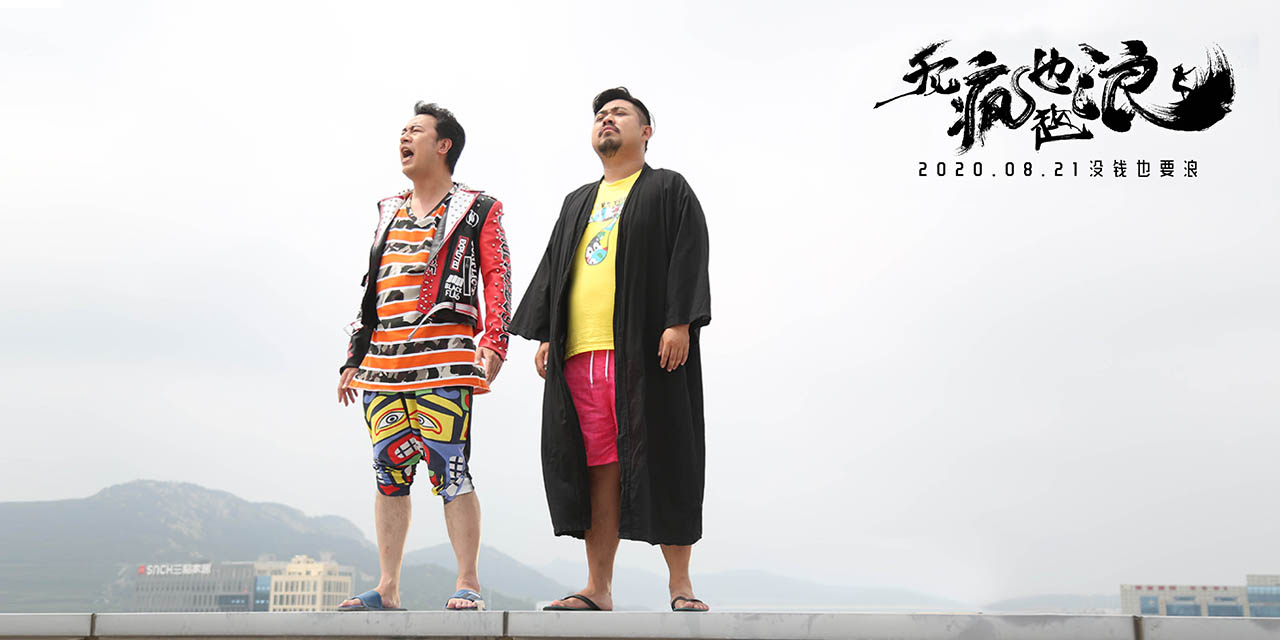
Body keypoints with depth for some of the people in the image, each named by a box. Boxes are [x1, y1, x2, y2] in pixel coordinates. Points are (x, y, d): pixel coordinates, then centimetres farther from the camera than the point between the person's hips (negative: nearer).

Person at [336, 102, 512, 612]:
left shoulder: (475, 210, 7)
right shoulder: (389, 212, 24)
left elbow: (497, 277, -1)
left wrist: (493, 344, -14)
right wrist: (354, 357, 21)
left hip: (444, 359, -6)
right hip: (381, 363, 6)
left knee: (449, 468, -11)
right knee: (389, 470, 5)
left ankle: (468, 585, -5)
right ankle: (387, 589, 9)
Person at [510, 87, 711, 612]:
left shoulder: (668, 190, 9)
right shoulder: (578, 202, 25)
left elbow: (689, 254, -2)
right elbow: (552, 268, 22)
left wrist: (679, 323, -14)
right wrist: (544, 334, 11)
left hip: (645, 348, -5)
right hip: (580, 352, 5)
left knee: (660, 463, -6)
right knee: (600, 466, 2)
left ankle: (680, 586, 0)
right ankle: (598, 589, 5)